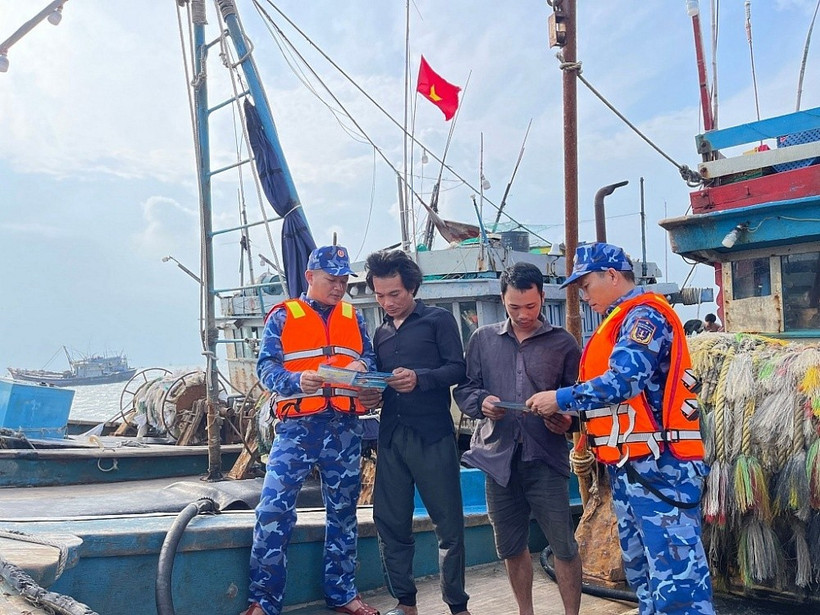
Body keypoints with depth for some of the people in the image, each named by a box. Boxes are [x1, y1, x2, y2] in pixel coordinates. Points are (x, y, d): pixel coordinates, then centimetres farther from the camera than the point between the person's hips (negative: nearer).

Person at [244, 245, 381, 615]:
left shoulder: (353, 318, 14)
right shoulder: (283, 316, 3)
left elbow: (370, 358, 11)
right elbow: (266, 366, -7)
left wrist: (361, 366, -13)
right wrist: (297, 381, -27)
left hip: (344, 428, 4)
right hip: (297, 428, -3)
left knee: (343, 511, 11)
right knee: (274, 509, -9)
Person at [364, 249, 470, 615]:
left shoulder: (438, 320, 2)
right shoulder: (381, 332, 18)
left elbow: (458, 369, -6)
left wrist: (419, 378, -21)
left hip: (432, 436, -5)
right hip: (391, 437, 5)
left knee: (448, 523, 0)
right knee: (390, 522, 8)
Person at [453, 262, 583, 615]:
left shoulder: (563, 343, 5)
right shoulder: (482, 339, 9)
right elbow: (463, 389, 7)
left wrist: (568, 420, -14)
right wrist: (481, 402, -14)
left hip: (545, 457, -2)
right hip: (498, 456, 2)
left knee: (563, 544, -2)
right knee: (510, 546, 14)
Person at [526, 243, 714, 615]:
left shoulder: (643, 314, -10)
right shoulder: (624, 320, 20)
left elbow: (624, 381, -23)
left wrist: (561, 399, -14)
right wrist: (572, 417, 7)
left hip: (658, 466, -10)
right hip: (627, 467, 11)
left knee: (676, 573, -9)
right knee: (641, 571, 15)